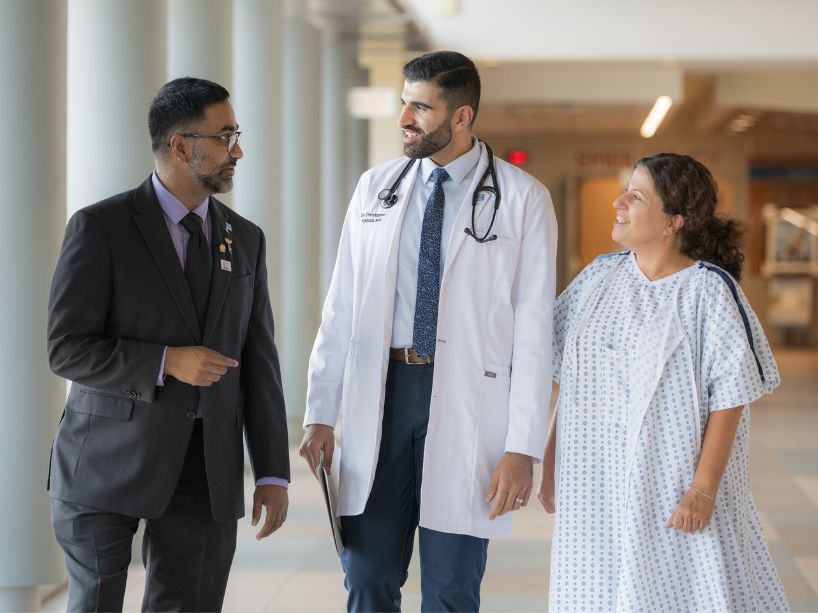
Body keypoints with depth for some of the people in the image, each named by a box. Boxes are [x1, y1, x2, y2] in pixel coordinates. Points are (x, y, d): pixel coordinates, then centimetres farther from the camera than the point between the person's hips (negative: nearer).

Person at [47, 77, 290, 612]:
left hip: (207, 468, 4)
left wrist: (273, 474, 4)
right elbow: (67, 349, -9)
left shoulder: (246, 240, 10)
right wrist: (166, 363, -20)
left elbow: (259, 361, 9)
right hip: (110, 462, -3)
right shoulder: (100, 228, -5)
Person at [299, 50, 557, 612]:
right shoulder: (376, 187, 8)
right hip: (381, 390, 3)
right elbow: (342, 308, 9)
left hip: (467, 401, -3)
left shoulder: (522, 198, -3)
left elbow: (534, 329, -6)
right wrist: (320, 414, 5)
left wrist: (523, 448, -11)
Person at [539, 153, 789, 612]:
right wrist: (551, 463, 9)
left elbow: (730, 397, -11)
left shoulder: (709, 290, -9)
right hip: (594, 487, 5)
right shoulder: (599, 277, 5)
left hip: (672, 485, -4)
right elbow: (571, 383, 10)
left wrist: (704, 488, -15)